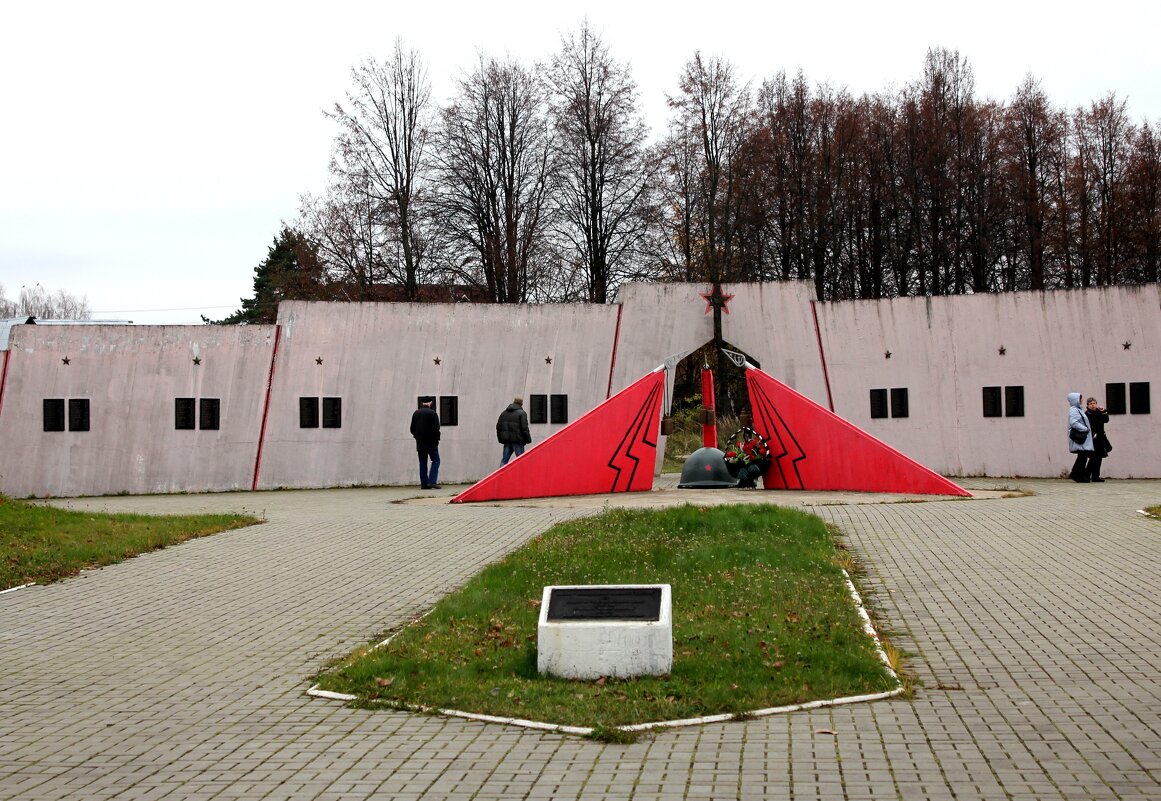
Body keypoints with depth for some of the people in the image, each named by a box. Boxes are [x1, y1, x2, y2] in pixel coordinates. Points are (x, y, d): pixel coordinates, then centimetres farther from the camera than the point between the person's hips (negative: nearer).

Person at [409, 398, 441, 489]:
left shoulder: (416, 413, 9)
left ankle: (424, 483, 5)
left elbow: (412, 429, 13)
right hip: (431, 443, -5)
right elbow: (436, 428, -13)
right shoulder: (432, 413, -9)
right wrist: (437, 439, -1)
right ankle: (432, 481, -12)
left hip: (420, 443, 5)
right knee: (435, 460, 0)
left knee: (422, 463, 9)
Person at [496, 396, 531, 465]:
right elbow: (524, 428, -12)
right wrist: (528, 439, -4)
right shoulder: (521, 413, -7)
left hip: (507, 440, 6)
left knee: (504, 459, 9)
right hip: (517, 440, -5)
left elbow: (498, 427, 14)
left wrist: (501, 439, 18)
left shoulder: (504, 413, 13)